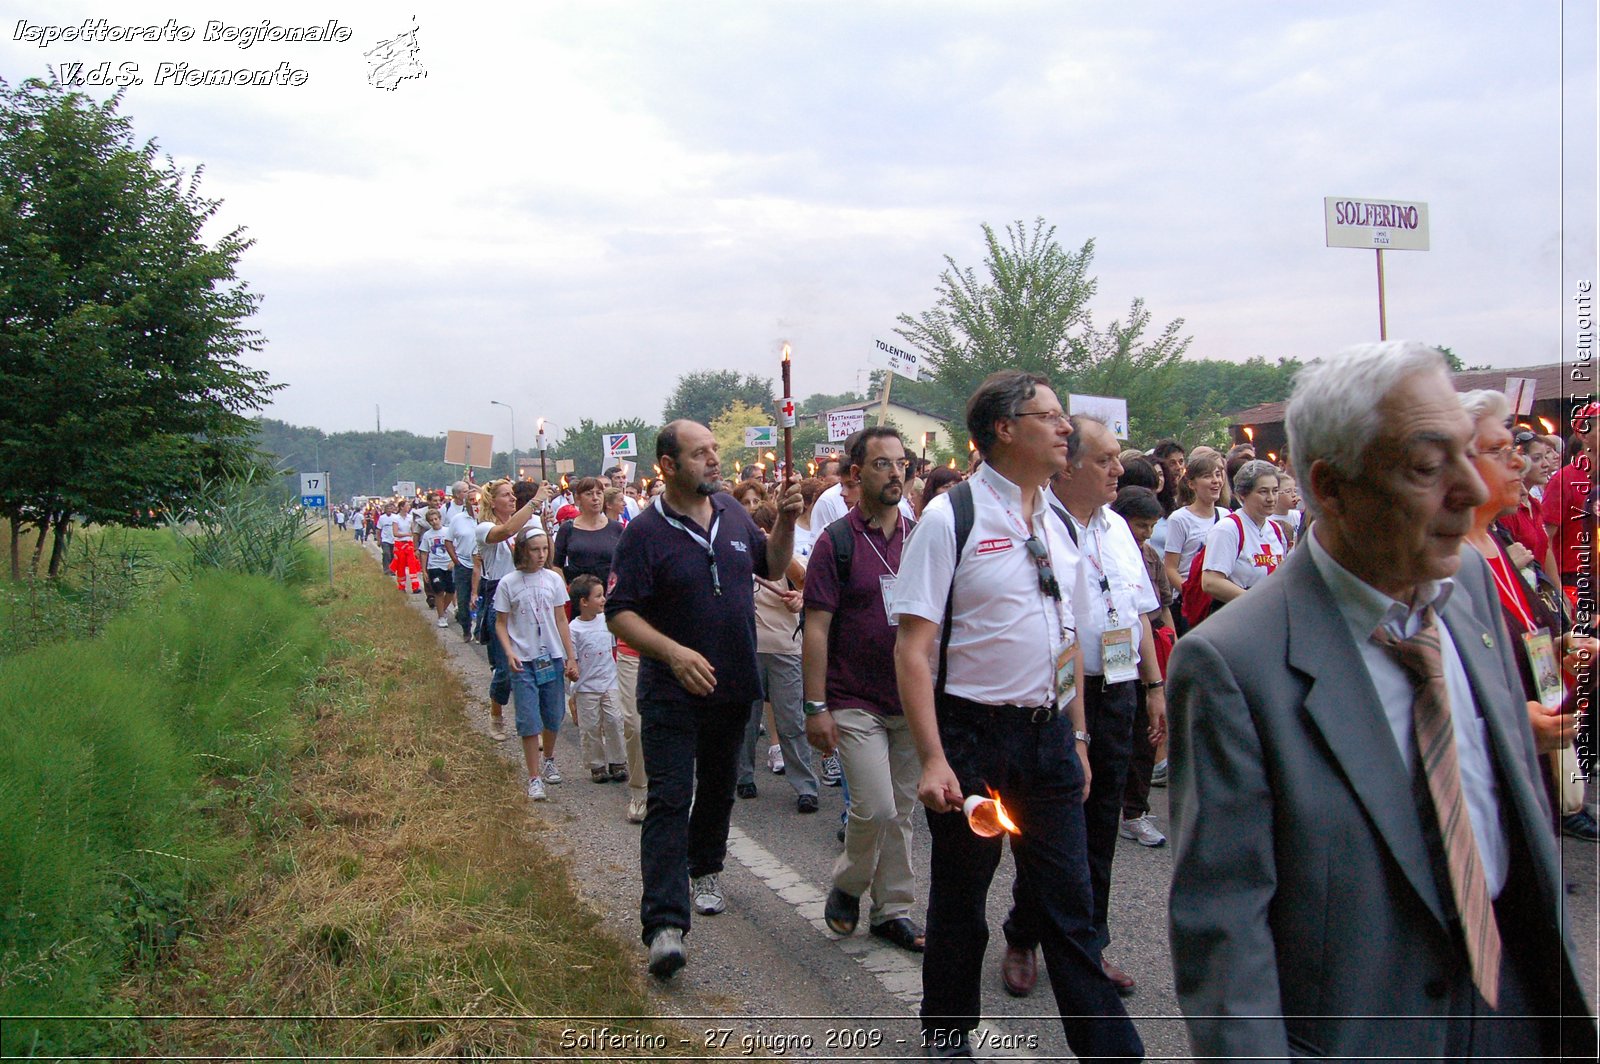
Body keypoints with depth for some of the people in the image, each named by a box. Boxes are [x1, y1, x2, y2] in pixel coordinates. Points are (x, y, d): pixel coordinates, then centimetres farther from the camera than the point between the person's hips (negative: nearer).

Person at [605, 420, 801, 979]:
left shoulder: (732, 512, 4)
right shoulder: (645, 532, -14)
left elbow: (772, 565, 16)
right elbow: (619, 613, -16)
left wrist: (786, 519, -2)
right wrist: (673, 652, -30)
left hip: (734, 686, 6)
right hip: (672, 694, -5)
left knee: (718, 788, 20)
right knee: (670, 800, -10)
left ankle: (705, 870, 43)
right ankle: (664, 924, -11)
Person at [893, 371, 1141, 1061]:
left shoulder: (1056, 525, 9)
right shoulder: (950, 518, -12)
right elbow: (912, 647, -15)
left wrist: (1077, 738, 15)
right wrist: (933, 758, -21)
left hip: (1048, 736, 5)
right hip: (974, 735, -5)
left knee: (1069, 901, 11)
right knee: (960, 899, 11)